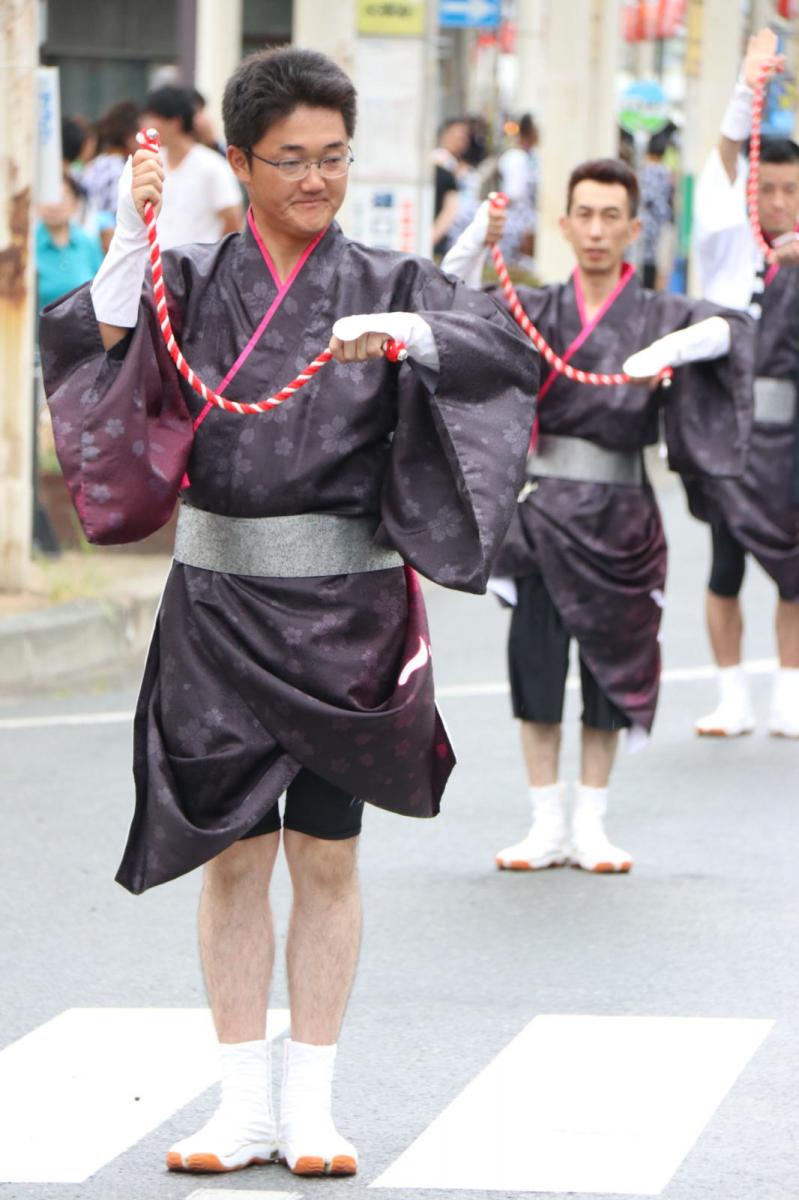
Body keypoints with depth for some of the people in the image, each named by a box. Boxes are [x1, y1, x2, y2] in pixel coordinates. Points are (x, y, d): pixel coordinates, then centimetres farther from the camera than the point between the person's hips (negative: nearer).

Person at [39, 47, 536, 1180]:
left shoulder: (390, 284, 3)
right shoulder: (191, 280, 5)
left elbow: (506, 350, -13)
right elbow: (89, 345, -11)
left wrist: (407, 332, -29)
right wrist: (131, 240, -22)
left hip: (343, 613, 0)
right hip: (219, 607, 1)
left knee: (325, 859, 4)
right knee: (234, 855, 4)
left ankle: (313, 1105, 11)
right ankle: (244, 1106, 11)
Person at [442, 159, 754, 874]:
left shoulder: (658, 315, 3)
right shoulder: (536, 311, 7)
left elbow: (727, 329, -15)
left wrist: (669, 349, -36)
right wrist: (478, 242, -26)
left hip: (619, 517, 0)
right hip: (542, 508, 0)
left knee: (610, 665, 5)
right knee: (535, 661, -1)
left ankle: (591, 826, 15)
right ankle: (548, 826, 8)